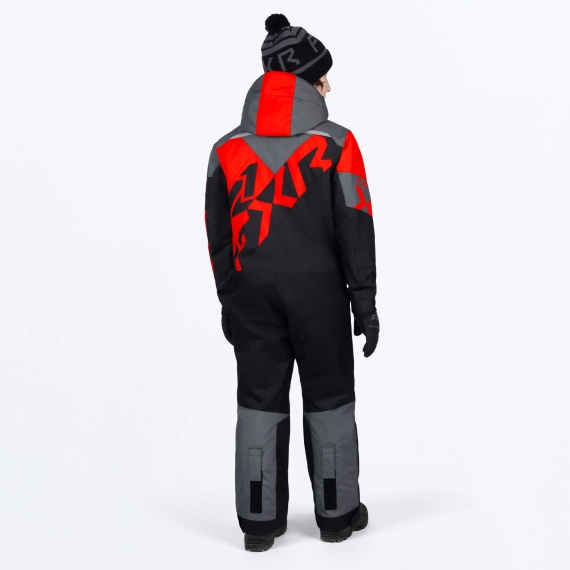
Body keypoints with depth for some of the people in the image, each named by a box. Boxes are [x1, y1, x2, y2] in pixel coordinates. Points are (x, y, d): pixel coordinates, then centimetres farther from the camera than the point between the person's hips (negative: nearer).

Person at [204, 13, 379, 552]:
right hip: (319, 290, -2)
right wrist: (364, 301, -1)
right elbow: (355, 228, -7)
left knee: (259, 401, 8)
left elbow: (218, 235, 8)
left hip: (250, 292, 3)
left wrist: (228, 301, 15)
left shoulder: (227, 148, 5)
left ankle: (260, 521, 12)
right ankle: (337, 513, 19)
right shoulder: (335, 143, -5)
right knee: (329, 400, 10)